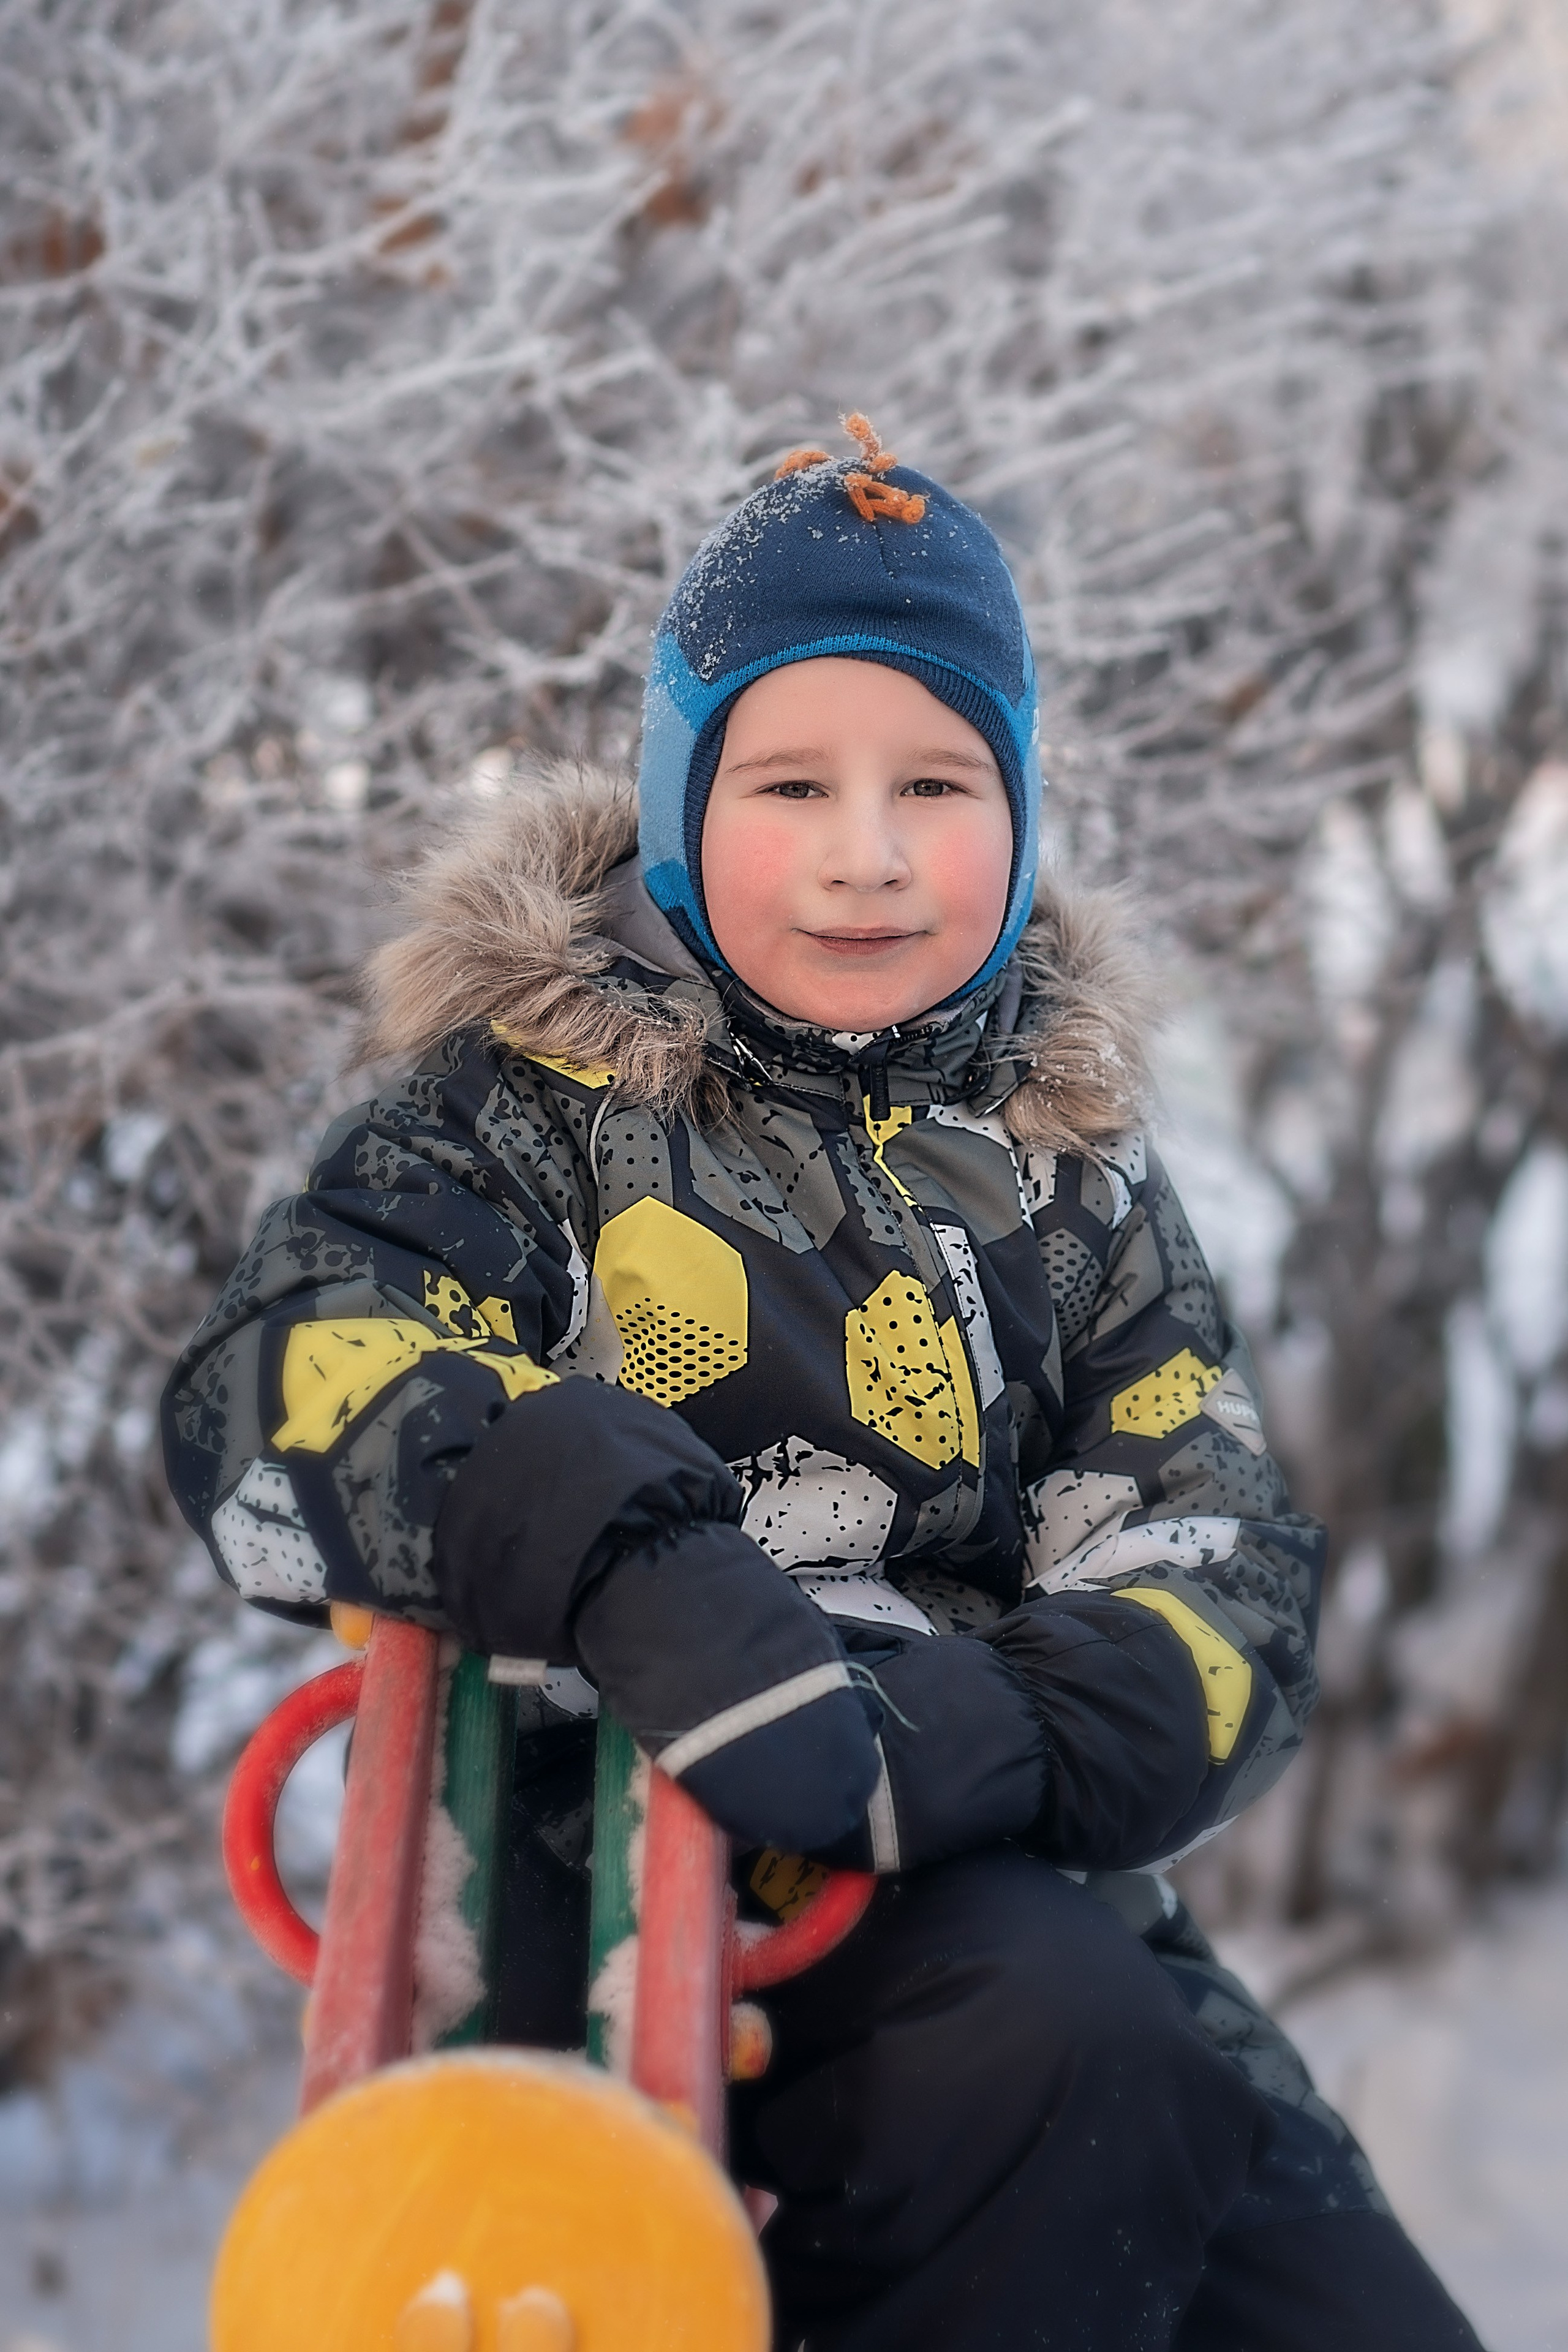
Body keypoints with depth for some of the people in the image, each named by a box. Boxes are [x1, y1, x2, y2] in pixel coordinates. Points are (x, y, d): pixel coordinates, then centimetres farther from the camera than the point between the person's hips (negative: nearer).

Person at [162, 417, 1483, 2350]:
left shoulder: (1063, 1169, 13)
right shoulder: (547, 1092, 1)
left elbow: (1225, 1575, 3)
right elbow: (270, 1389, -16)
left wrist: (996, 1738, -21)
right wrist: (628, 1567, -35)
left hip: (1008, 1885, 5)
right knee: (1052, 2033, -32)